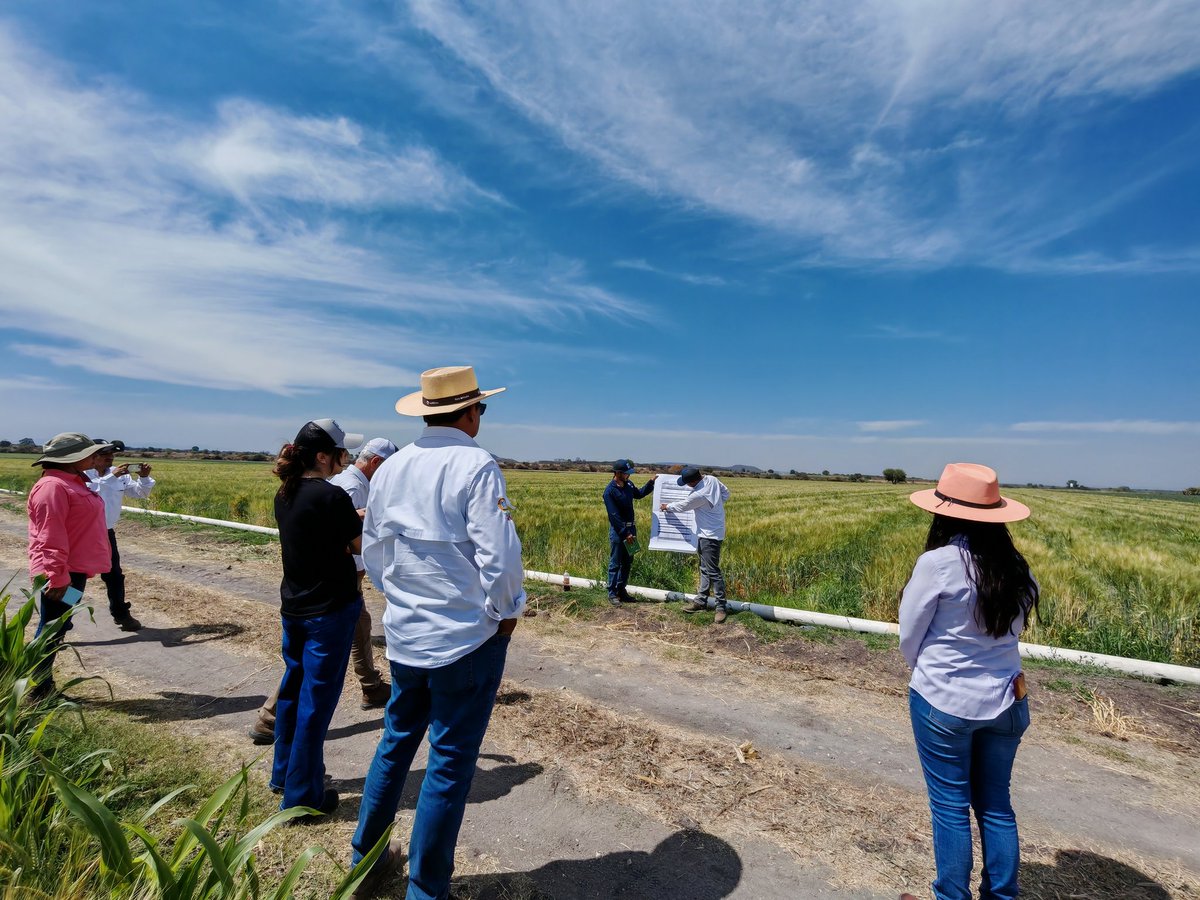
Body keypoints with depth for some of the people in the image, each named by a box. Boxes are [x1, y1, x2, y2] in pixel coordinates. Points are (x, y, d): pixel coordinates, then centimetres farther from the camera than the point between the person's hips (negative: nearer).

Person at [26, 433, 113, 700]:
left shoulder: (72, 483, 14)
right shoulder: (53, 486, -18)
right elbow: (50, 535, -23)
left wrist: (75, 570, 25)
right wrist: (56, 575, -24)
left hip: (74, 570, 10)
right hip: (60, 575, -10)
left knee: (57, 629, 16)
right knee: (51, 630, 0)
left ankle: (44, 686, 26)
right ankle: (36, 691, 11)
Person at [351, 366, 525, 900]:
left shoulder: (389, 468, 3)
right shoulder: (476, 465, -17)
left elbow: (373, 551, 10)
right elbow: (498, 554, -20)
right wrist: (507, 611, -3)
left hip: (404, 635, 7)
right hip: (468, 637, -6)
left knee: (395, 743, 24)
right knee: (450, 761, 9)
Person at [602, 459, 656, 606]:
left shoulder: (628, 484, 4)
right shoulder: (610, 491, -18)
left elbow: (639, 494, 26)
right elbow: (614, 516, -20)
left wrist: (651, 482, 12)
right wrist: (625, 533, -20)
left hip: (630, 528, 8)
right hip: (618, 530, -8)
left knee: (627, 562, 14)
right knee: (615, 563, 0)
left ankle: (621, 590, 25)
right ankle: (612, 594, 8)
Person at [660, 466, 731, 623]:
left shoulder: (698, 495, -26)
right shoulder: (711, 479, -3)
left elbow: (681, 506, -8)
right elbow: (726, 493, 12)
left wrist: (666, 507, 11)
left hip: (710, 535, -10)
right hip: (707, 533, 10)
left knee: (713, 571, -7)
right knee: (705, 569, 16)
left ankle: (721, 607, -1)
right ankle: (701, 601, 25)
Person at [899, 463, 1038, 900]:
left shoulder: (937, 563, -20)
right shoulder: (1017, 569, -3)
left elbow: (909, 639, -10)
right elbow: (1011, 630, 8)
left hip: (944, 703, -5)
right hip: (1006, 703, 5)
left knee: (950, 807, 11)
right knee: (996, 805, 20)